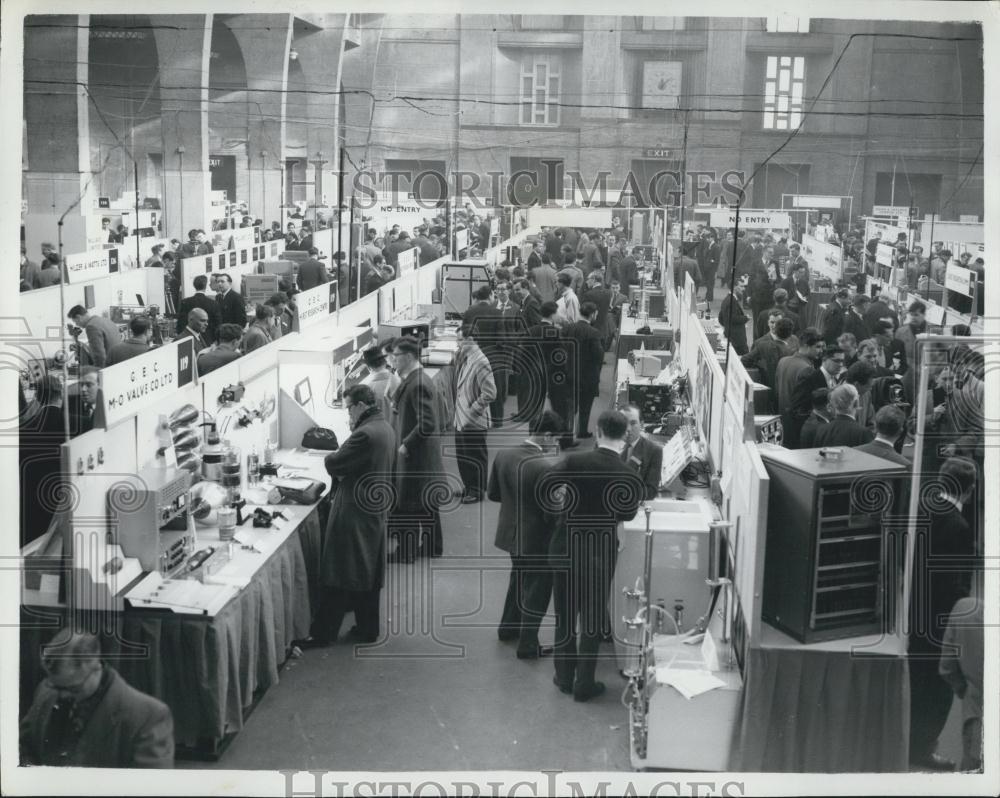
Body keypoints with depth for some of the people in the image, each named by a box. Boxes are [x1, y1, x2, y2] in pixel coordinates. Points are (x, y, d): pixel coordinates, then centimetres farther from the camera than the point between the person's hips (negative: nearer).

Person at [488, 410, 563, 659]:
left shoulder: (503, 454, -7)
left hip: (511, 533, 7)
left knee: (519, 578, 30)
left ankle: (508, 627, 46)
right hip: (538, 538, -7)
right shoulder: (547, 467, -28)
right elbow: (552, 511, -23)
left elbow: (492, 493, 3)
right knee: (537, 591, 12)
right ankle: (528, 646, 23)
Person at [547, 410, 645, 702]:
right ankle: (584, 685, 21)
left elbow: (543, 488, -9)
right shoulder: (630, 477, -12)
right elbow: (628, 514, 3)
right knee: (592, 622, 13)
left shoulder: (575, 461, -14)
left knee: (565, 617, 17)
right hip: (601, 556, -1)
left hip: (566, 550, 1)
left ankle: (564, 678, 29)